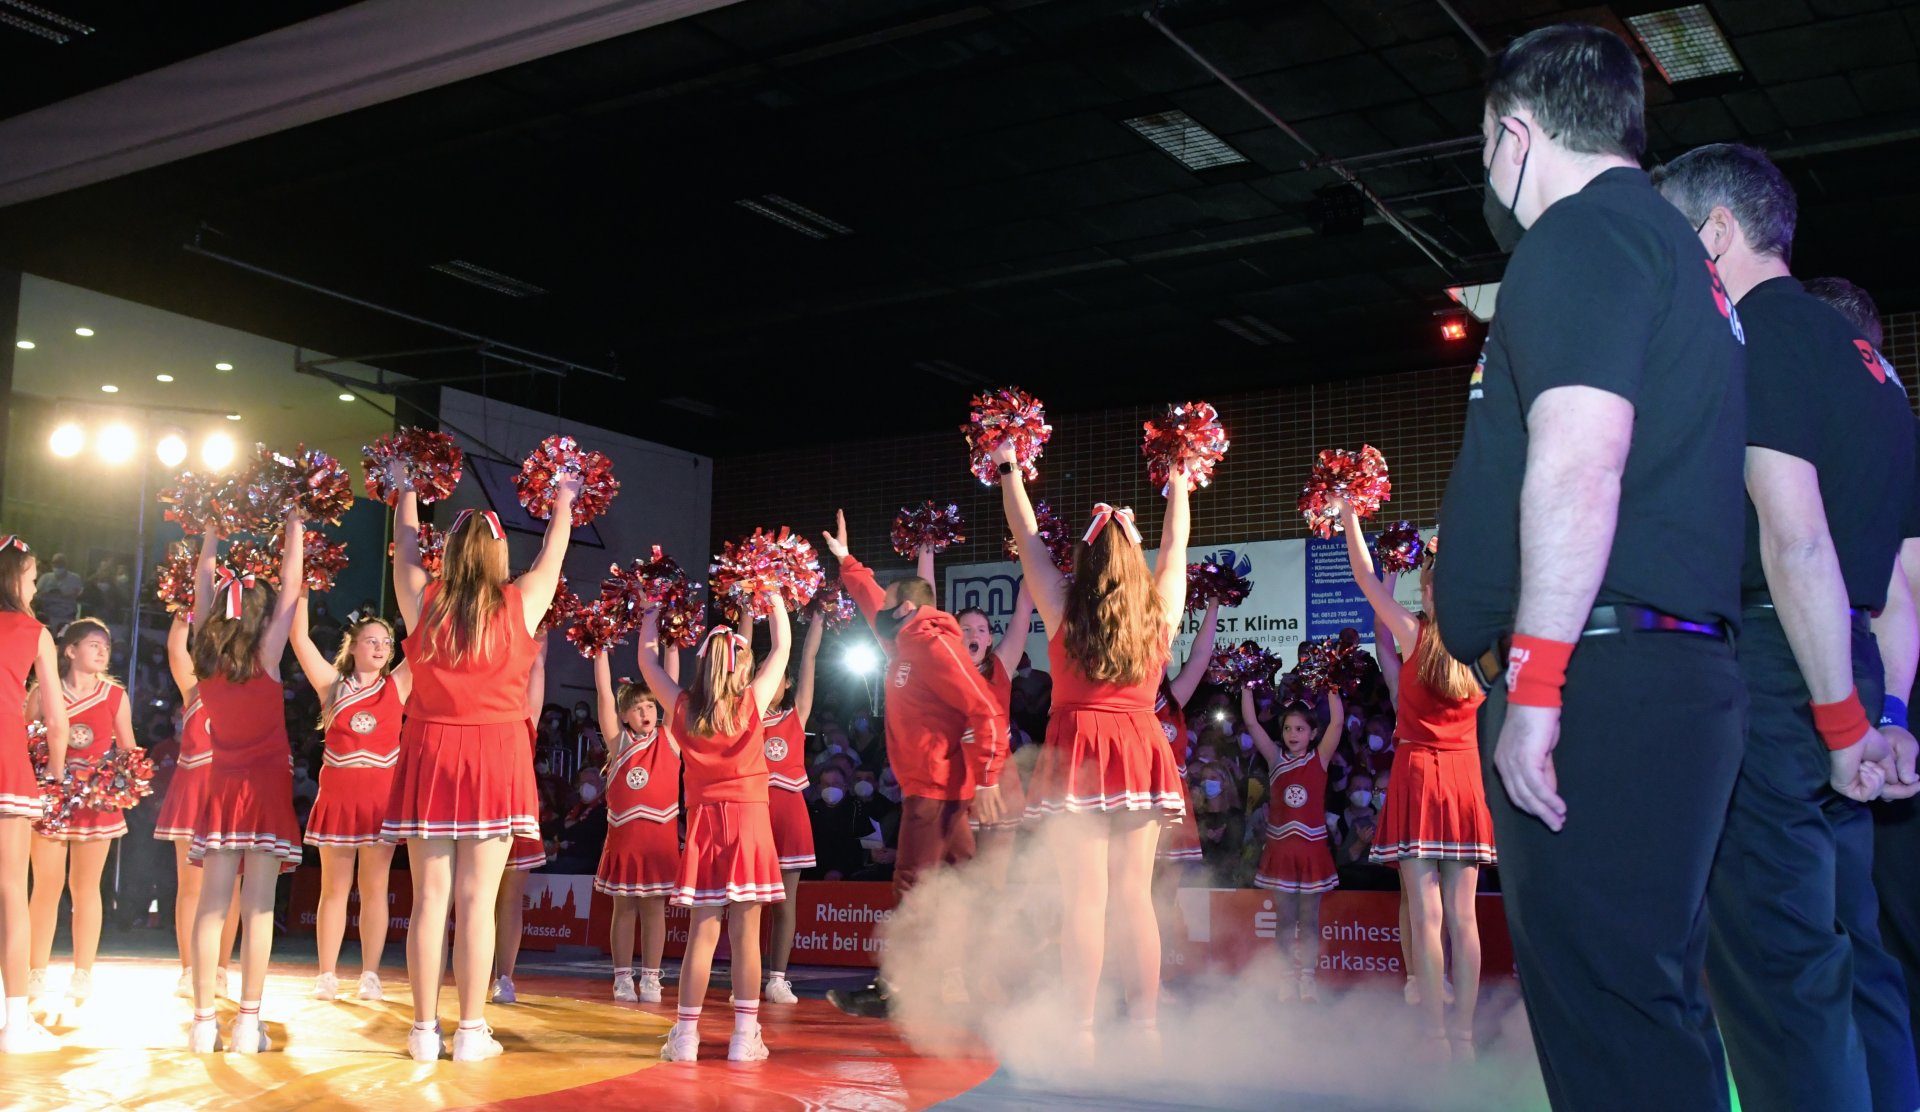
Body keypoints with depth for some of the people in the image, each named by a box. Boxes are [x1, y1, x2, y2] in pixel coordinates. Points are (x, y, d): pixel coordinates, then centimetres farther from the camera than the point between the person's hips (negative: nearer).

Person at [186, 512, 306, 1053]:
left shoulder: (205, 654, 2)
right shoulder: (265, 655, -9)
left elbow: (204, 582, 15)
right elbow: (291, 586, -3)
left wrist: (209, 535, 26)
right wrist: (294, 529, 7)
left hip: (222, 785, 4)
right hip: (266, 784, -4)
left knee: (212, 904, 3)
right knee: (258, 907, -5)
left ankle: (204, 1023, 3)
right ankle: (248, 1024, -6)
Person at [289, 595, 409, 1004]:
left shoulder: (397, 685, 5)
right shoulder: (333, 684, 6)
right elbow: (300, 638, 1)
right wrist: (300, 589, -4)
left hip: (381, 798, 0)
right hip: (337, 797, 0)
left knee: (374, 889, 3)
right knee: (333, 888, 5)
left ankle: (370, 976, 8)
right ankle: (327, 975, 11)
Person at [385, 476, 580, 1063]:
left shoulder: (422, 602, 0)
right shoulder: (520, 605, -3)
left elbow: (405, 546, 20)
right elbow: (552, 555, 16)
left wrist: (407, 491, 38)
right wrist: (564, 502, 35)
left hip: (429, 758, 2)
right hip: (496, 758, -2)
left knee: (430, 899, 5)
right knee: (477, 901, -1)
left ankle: (425, 1030, 9)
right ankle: (471, 1031, 3)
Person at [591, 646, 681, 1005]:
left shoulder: (667, 736, 3)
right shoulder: (619, 740, 3)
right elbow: (605, 694, -2)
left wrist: (672, 646, -3)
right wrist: (600, 648, -4)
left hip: (660, 833, 0)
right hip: (623, 834, 0)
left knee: (654, 908, 4)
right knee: (624, 907, 6)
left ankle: (650, 979, 8)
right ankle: (623, 978, 11)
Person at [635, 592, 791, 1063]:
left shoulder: (683, 708, 1)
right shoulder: (752, 703, -4)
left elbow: (648, 663, 16)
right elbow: (781, 649, 9)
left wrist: (652, 617, 28)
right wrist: (775, 601, 21)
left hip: (702, 824, 2)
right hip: (749, 820, -2)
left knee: (701, 933, 5)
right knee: (745, 934, 0)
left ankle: (685, 1036, 6)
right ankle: (744, 1037, 2)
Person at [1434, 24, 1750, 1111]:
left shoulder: (1581, 232, -6)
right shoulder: (1676, 249, 26)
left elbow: (1580, 459, -19)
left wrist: (1534, 683, -20)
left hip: (1600, 681, -11)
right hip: (1680, 672, 11)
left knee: (1605, 1004, -10)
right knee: (1652, 1000, 14)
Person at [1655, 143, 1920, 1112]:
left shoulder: (1758, 333, -7)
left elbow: (1794, 535, -19)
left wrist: (1842, 720, -17)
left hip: (1773, 668, -10)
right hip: (1840, 674, 10)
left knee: (1771, 964, -8)